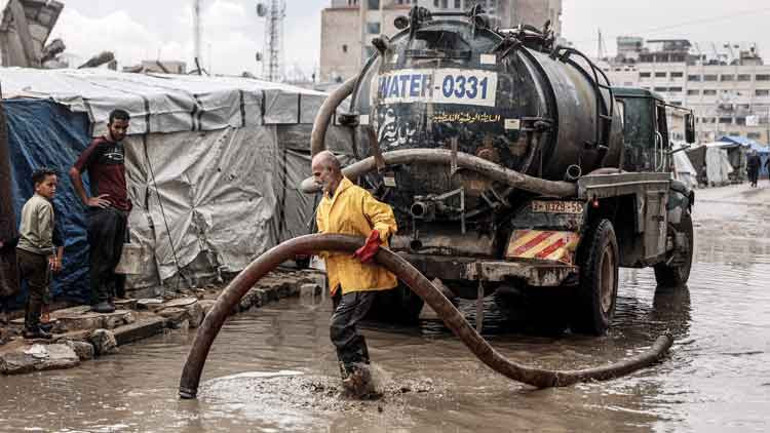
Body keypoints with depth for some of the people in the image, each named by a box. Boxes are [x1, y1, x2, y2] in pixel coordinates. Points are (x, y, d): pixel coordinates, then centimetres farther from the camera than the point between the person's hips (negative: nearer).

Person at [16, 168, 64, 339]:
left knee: (33, 290, 16)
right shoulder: (45, 205, -11)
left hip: (22, 249, 9)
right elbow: (44, 234, -18)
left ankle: (29, 325, 20)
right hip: (35, 254, -9)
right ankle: (33, 328, 1)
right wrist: (51, 255, -14)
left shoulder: (29, 203, 18)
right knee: (38, 291, -2)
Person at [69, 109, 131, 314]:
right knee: (102, 257, -5)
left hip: (121, 210, 8)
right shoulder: (98, 145, -7)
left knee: (115, 256, 10)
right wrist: (87, 200, -10)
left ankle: (111, 295, 16)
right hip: (104, 210, -8)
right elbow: (74, 172, -11)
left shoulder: (120, 147, 17)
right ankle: (99, 300, -1)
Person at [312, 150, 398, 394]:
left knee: (340, 326, -17)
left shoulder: (356, 195, -7)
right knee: (347, 327, 13)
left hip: (362, 273, -9)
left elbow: (385, 217, -13)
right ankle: (360, 378, 23)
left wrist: (375, 238, -30)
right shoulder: (323, 205, 19)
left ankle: (356, 372, -7)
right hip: (341, 278, 9)